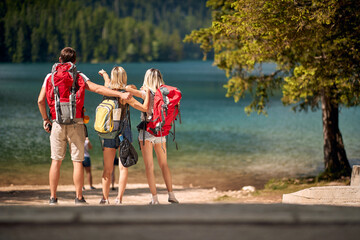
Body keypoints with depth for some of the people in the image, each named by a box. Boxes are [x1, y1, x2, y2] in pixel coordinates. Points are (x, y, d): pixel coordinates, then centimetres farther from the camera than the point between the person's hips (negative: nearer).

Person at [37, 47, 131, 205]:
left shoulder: (50, 77, 6)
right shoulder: (79, 77, 2)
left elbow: (40, 100, 0)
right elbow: (98, 89, -8)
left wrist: (45, 119, 12)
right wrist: (120, 94, -10)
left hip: (57, 123, 1)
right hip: (75, 123, -1)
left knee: (56, 161, 6)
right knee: (77, 161, 2)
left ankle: (53, 198, 5)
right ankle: (79, 198, 2)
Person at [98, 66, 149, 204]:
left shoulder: (107, 89, -1)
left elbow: (107, 81, 24)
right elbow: (145, 108, -9)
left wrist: (104, 73, 47)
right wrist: (147, 93, 6)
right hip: (123, 131, -3)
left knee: (107, 169, 8)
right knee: (123, 167, 1)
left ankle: (105, 198, 8)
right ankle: (119, 198, -5)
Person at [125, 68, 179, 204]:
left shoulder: (147, 93, -11)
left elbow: (128, 89, -18)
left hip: (147, 131, -4)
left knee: (149, 166, -1)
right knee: (164, 165, 15)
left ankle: (154, 198, -5)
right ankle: (171, 194, 12)